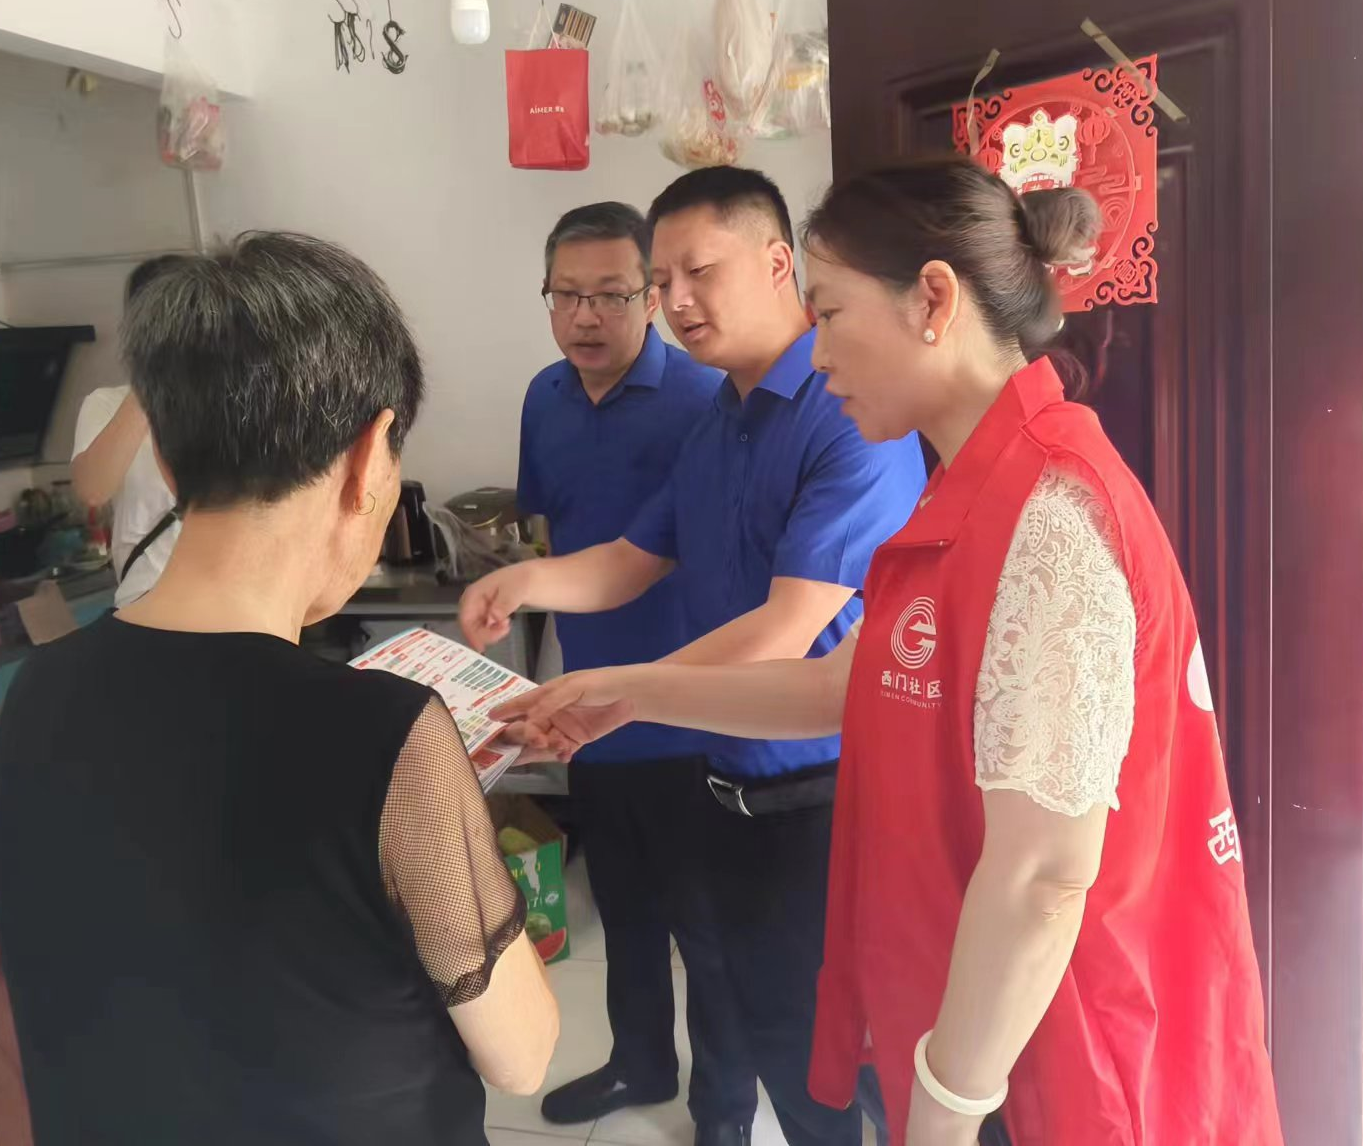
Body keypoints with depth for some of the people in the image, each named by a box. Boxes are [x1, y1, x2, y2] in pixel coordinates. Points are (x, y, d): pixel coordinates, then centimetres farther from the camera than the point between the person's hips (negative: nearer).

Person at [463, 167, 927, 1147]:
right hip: (734, 787, 8)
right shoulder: (719, 419, 8)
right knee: (774, 1035, 21)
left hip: (831, 799, -8)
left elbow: (787, 630, -24)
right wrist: (530, 581, -8)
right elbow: (634, 561, 12)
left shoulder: (851, 415, -19)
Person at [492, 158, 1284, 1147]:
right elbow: (851, 687, 12)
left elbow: (1043, 873, -27)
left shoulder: (1046, 510, -26)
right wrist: (635, 691, 10)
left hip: (1049, 1065, -9)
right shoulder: (982, 494, 7)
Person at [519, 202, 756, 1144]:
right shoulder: (546, 398, 2)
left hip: (685, 719, -6)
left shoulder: (704, 402, -19)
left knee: (706, 926, 12)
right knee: (625, 909, 24)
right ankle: (641, 1062, 47)